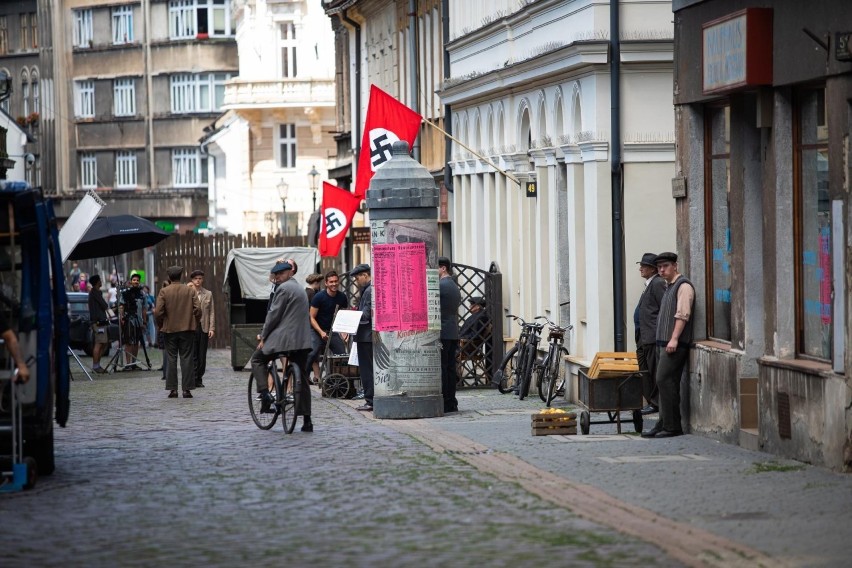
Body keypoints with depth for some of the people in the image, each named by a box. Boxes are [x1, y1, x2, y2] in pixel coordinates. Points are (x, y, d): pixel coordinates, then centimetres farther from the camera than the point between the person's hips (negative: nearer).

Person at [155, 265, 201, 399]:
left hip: (169, 329, -1)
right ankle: (187, 389, -1)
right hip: (186, 329, 1)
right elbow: (198, 309, -5)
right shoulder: (190, 291, 0)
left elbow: (158, 312, -10)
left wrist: (161, 325, 6)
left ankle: (173, 389, 2)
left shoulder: (164, 292, -5)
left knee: (171, 359, 5)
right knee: (186, 358, 3)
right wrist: (194, 323, 9)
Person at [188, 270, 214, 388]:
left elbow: (212, 312, 9)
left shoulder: (208, 294, 11)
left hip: (204, 328, 2)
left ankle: (199, 379, 10)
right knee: (192, 354, -6)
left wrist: (212, 328, -1)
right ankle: (193, 379, -3)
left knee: (202, 355, 3)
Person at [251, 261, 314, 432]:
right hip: (302, 339, 8)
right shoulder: (300, 288, 22)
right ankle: (306, 420, 4)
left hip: (283, 337, -8)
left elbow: (274, 315, -10)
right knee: (302, 379, 7)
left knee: (257, 359, 13)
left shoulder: (283, 288, -7)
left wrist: (263, 337, -1)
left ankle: (265, 394, -5)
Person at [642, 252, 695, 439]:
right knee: (666, 383, 7)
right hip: (663, 343, 10)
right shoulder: (669, 287, 22)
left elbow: (682, 315, -17)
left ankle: (672, 426, -13)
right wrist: (664, 340, 19)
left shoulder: (683, 286, -8)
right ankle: (664, 424, 8)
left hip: (675, 344, -10)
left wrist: (674, 339, -23)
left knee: (665, 380, -14)